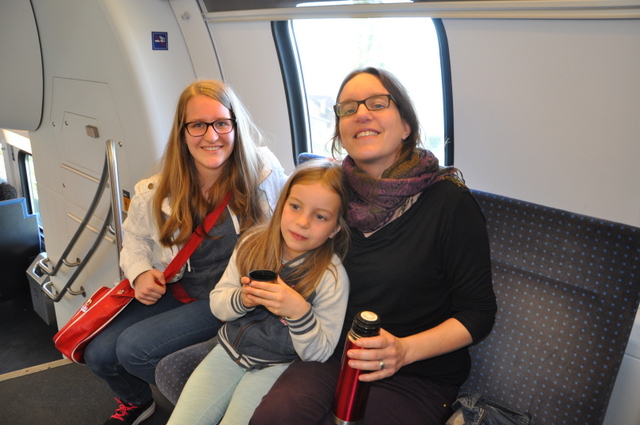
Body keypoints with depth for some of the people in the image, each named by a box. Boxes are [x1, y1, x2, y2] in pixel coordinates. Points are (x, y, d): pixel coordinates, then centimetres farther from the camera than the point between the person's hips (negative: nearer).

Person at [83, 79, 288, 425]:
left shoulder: (263, 171, -16)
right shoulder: (157, 192, -6)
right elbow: (134, 236, 13)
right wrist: (140, 271, -8)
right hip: (176, 290, 5)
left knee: (134, 348, -18)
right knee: (98, 353, 1)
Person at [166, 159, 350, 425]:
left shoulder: (332, 276, -16)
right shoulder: (252, 245, -5)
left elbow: (319, 353, -14)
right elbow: (217, 303, 3)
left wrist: (299, 310, -31)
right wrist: (242, 299, -20)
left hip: (276, 365, -3)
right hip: (230, 349, 4)